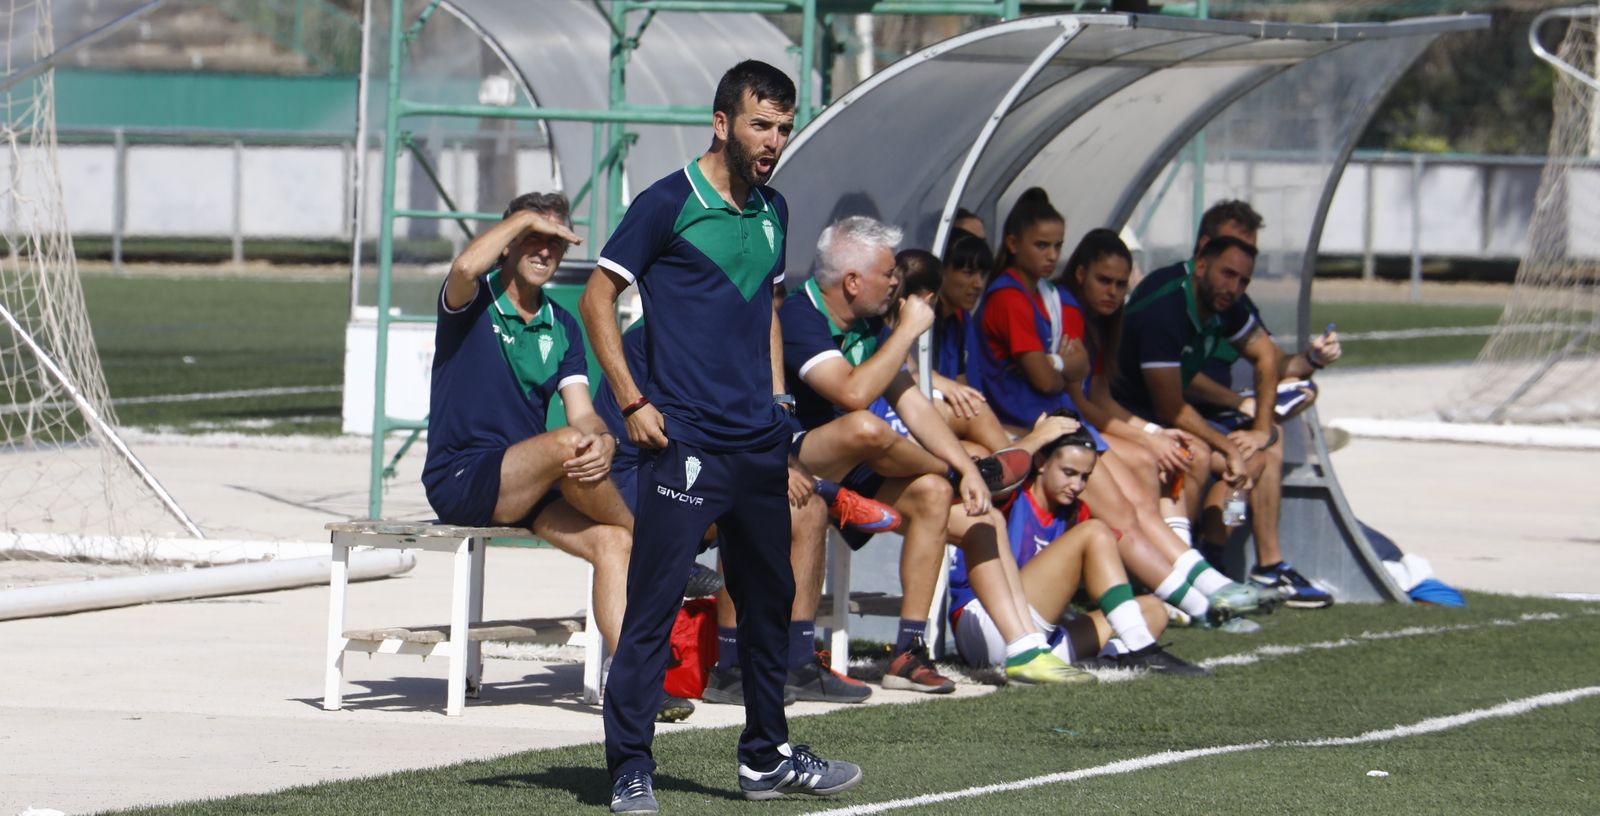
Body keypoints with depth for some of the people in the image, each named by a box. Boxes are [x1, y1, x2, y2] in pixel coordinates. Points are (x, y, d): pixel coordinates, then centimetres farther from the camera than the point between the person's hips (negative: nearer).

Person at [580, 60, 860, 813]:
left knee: (770, 601, 14)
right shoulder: (667, 205, -8)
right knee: (652, 609, -7)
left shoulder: (773, 211, 13)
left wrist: (776, 403, 17)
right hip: (683, 442, -7)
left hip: (758, 443, 7)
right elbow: (597, 298, -4)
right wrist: (632, 402, -10)